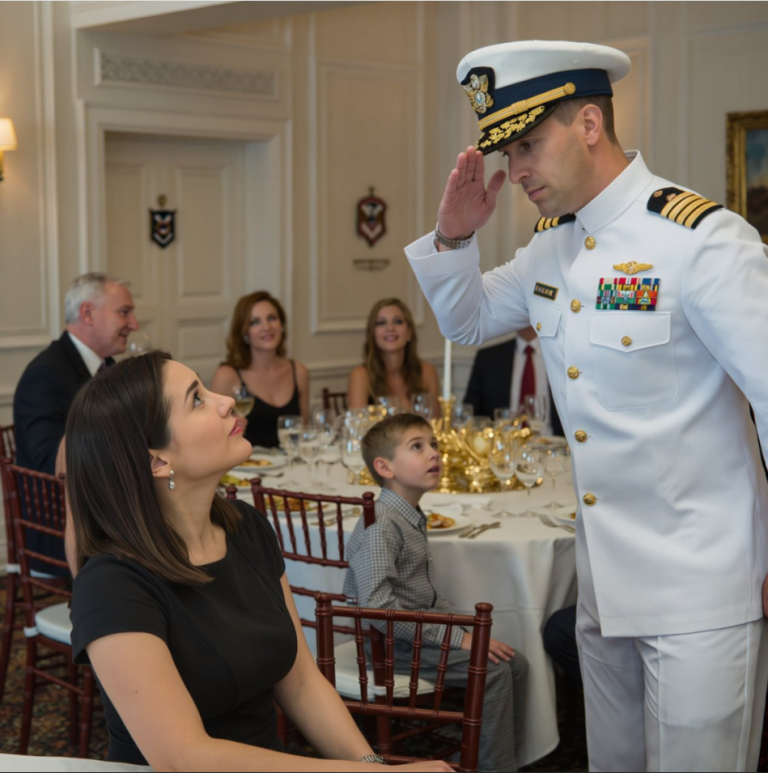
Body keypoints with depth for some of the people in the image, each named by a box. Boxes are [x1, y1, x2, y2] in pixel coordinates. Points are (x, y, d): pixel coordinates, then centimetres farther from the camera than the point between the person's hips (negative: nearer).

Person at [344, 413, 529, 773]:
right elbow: (377, 605, -28)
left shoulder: (413, 519, 11)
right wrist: (454, 637, -25)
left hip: (422, 628, 9)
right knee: (493, 670, -19)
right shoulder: (381, 524, -20)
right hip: (391, 644, -9)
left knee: (515, 662, 3)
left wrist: (463, 630, 4)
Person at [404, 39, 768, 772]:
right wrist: (453, 237, 0)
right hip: (603, 582, 7)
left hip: (699, 588, -7)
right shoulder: (551, 244, 6)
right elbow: (467, 319, 21)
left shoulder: (700, 239, -18)